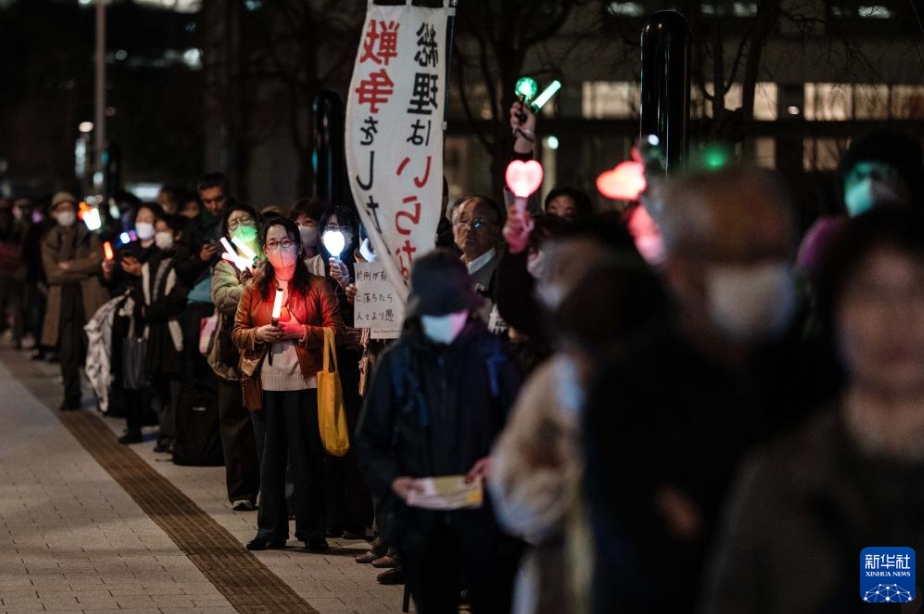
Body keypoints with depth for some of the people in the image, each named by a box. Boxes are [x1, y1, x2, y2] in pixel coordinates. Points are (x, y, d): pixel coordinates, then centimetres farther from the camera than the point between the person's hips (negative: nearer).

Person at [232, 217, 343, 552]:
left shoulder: (317, 286, 3)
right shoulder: (254, 289, 13)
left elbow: (336, 331, -2)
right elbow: (237, 332, 13)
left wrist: (301, 331, -14)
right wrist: (259, 334, -6)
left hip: (305, 382, -3)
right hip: (266, 383, 3)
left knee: (307, 457, -1)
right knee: (270, 458, 6)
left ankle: (311, 531, 5)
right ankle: (270, 530, 12)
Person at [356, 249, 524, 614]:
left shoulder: (491, 355, -2)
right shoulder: (397, 362, 1)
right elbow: (370, 439, 6)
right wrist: (392, 481, -13)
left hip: (486, 515, -2)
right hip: (421, 519, 2)